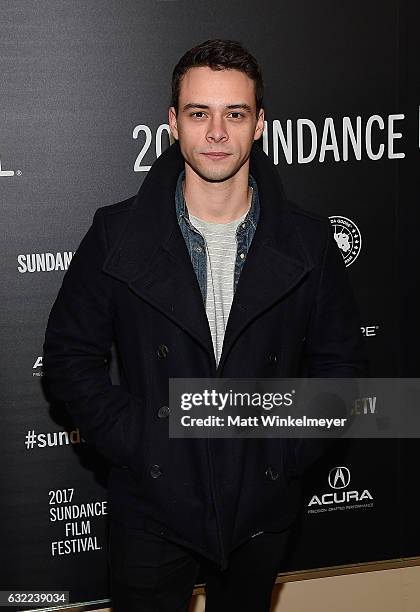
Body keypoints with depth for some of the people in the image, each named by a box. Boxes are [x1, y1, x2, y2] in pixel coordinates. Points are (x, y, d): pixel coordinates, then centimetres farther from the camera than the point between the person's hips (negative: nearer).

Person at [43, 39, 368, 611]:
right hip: (152, 509, -1)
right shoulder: (118, 233, -7)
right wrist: (130, 440, -11)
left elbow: (340, 358, 5)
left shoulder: (308, 241, -4)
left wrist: (293, 446, -6)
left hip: (263, 512, 2)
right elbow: (70, 353, -2)